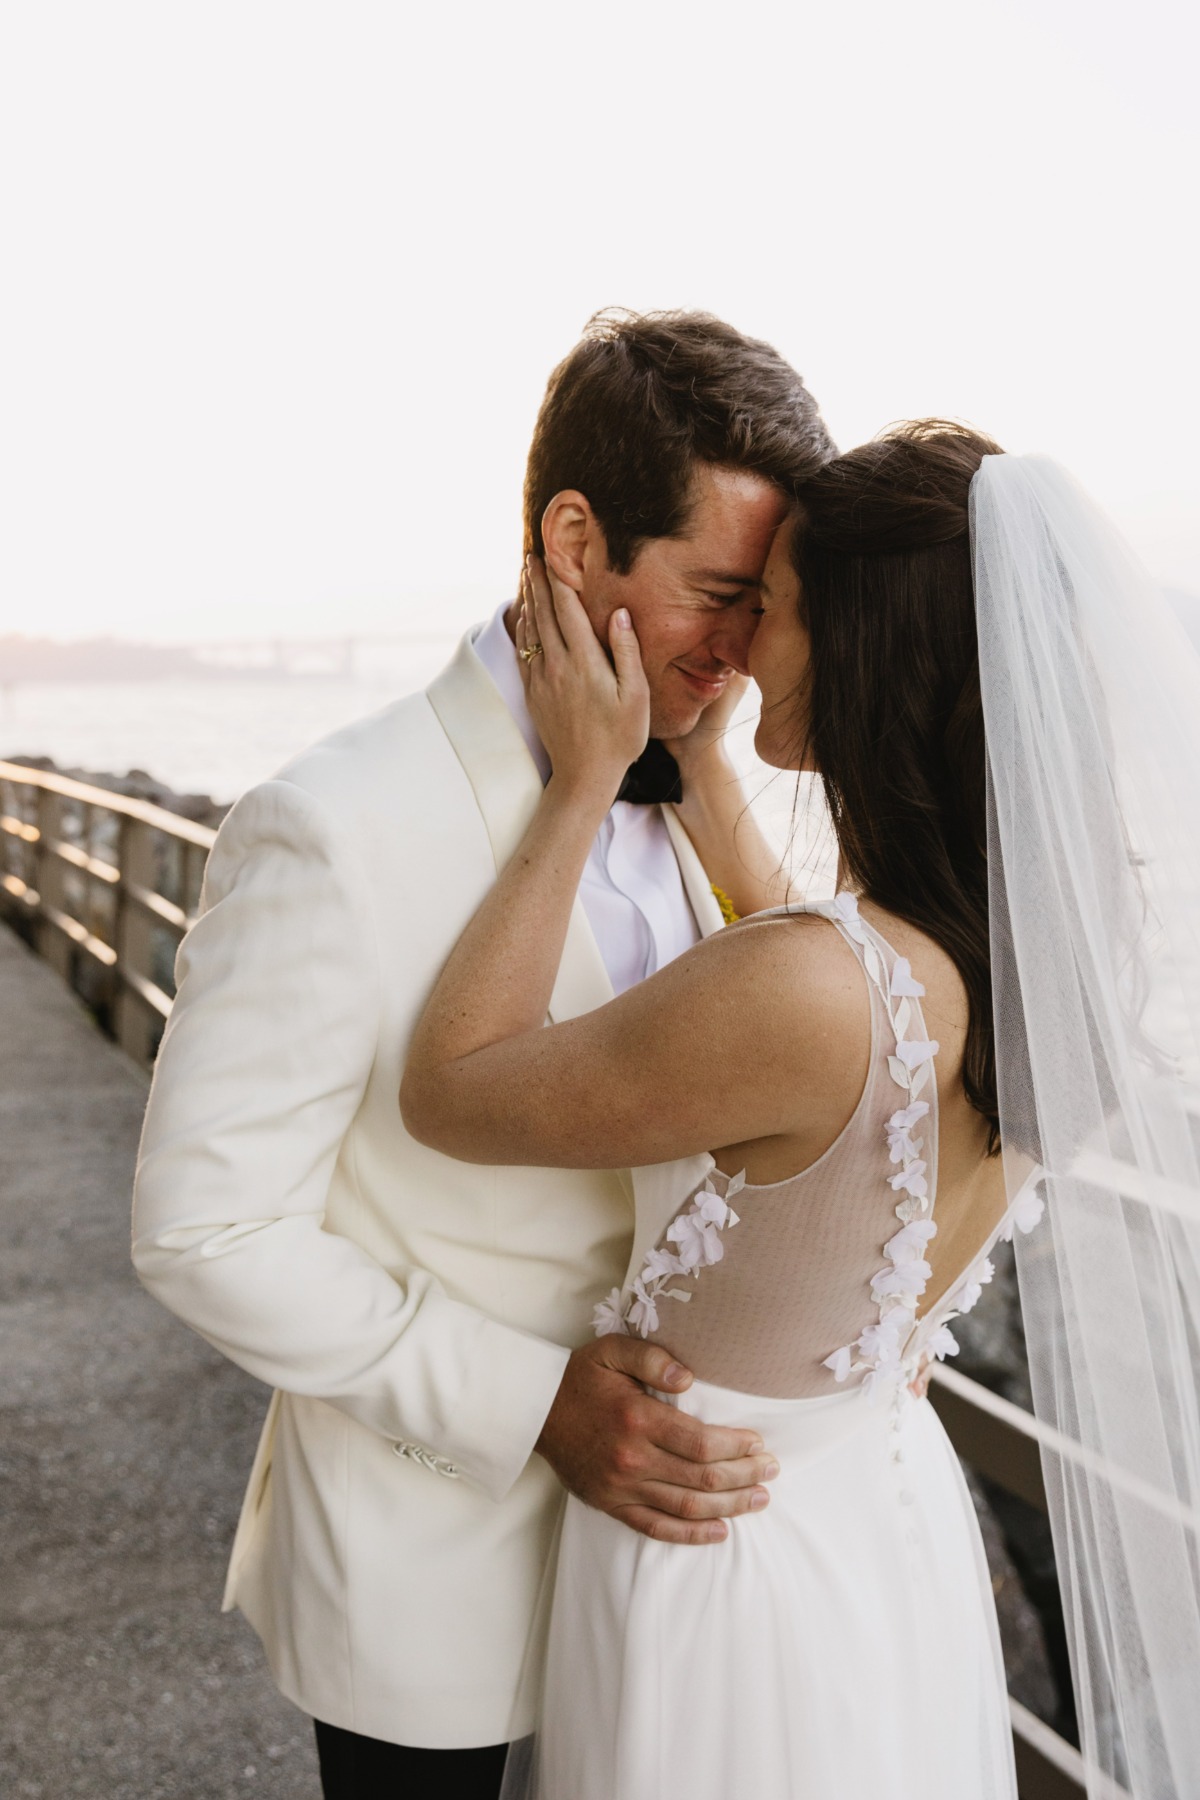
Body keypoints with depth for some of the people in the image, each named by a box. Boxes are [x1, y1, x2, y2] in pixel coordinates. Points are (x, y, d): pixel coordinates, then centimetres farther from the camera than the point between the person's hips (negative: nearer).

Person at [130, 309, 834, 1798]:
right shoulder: (329, 833, -24)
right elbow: (204, 1230, -20)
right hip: (431, 1567, -6)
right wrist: (536, 1404, -23)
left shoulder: (687, 799, -2)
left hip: (648, 1511, 6)